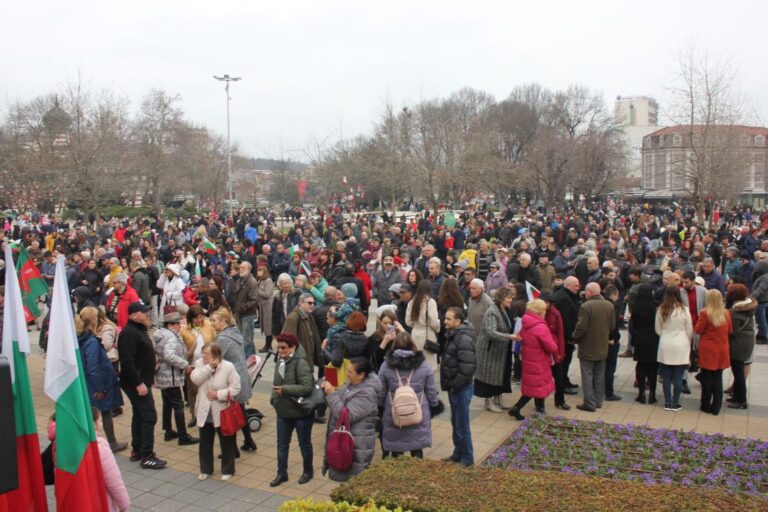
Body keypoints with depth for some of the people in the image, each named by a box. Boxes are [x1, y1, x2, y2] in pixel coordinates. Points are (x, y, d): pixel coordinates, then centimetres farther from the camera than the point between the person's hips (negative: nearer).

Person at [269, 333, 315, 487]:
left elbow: (307, 387, -28)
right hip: (283, 411, 7)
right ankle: (282, 473, 27)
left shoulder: (300, 362, -22)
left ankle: (308, 471, 30)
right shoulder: (280, 360, 4)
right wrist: (274, 398, 6)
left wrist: (285, 390, -29)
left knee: (304, 443, 12)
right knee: (282, 444, 13)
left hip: (301, 411, -7)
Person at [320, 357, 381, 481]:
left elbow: (346, 416, -28)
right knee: (341, 478, 21)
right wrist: (328, 391, -4)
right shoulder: (351, 383, 5)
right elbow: (340, 403, 14)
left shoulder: (367, 393, -24)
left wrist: (332, 394, -24)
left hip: (356, 446, -9)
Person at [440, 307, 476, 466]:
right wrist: (450, 385, 14)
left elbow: (467, 368, -28)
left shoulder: (464, 339, -23)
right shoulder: (453, 334, 8)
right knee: (455, 423, 20)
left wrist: (454, 385, -18)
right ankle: (458, 453, 34)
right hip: (454, 387, 9)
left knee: (462, 425, 3)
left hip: (461, 388, -9)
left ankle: (467, 459, 16)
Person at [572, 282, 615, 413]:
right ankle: (598, 401, 24)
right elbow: (612, 326, 6)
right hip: (602, 348, 6)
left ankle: (590, 403, 2)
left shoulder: (586, 306, -20)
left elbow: (581, 328, -20)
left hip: (587, 348, -6)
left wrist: (575, 338, -2)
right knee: (599, 376, 16)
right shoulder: (609, 305, 1)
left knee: (587, 376, 1)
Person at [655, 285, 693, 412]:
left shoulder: (661, 310, -3)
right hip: (681, 346, -2)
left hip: (665, 346, 2)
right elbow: (689, 330, 1)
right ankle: (675, 403, 9)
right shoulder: (684, 310, -8)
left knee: (666, 376, 9)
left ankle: (668, 403, 13)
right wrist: (687, 344, 19)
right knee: (678, 377, 4)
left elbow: (658, 330, 4)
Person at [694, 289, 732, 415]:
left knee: (706, 378, 7)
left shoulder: (705, 313, -14)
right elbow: (730, 331, 9)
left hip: (708, 350, -3)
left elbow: (698, 330, -6)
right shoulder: (726, 313, -1)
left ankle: (705, 406, 15)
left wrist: (700, 323, 11)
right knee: (718, 379, 9)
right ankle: (716, 407, 12)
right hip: (722, 350, 3)